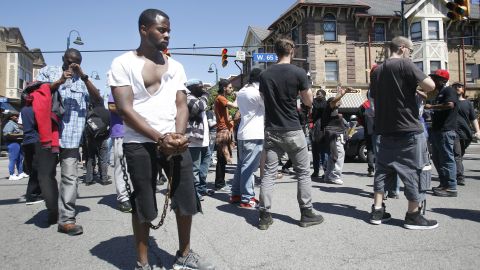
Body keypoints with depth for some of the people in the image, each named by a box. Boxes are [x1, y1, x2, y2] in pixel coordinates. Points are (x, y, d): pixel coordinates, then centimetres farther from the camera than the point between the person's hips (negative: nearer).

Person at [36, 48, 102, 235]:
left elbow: (97, 99, -1)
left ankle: (66, 219, -6)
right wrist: (59, 82, -10)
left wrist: (83, 76, -11)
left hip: (71, 137, 0)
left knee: (70, 177, -7)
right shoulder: (49, 72, 12)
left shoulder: (82, 81, 14)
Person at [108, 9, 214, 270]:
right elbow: (125, 109, -9)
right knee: (143, 205, 4)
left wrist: (179, 135, -12)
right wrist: (159, 138, -17)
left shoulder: (175, 66, 14)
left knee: (187, 198, 7)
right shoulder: (123, 63, -1)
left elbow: (181, 105, 8)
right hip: (139, 143, -4)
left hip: (174, 140, 5)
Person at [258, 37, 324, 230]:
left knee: (269, 173, 6)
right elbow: (309, 102, -1)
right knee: (303, 172, 9)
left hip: (271, 130, 4)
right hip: (292, 131, -4)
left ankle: (264, 216, 7)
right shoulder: (298, 73, -8)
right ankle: (306, 214, 15)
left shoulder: (265, 75, 5)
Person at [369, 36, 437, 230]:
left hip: (386, 129, 7)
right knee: (416, 170, 2)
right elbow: (430, 86, -16)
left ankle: (377, 211, 12)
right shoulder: (404, 64, -9)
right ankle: (413, 216, 7)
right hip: (408, 129, -7)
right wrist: (418, 84, 7)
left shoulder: (377, 71, 12)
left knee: (384, 169, 11)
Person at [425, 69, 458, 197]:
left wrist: (431, 107, -17)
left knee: (447, 158, -8)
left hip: (446, 130, -10)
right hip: (438, 130, 10)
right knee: (437, 158, 13)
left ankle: (451, 187, -5)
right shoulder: (440, 93, 22)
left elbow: (450, 104, -25)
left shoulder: (449, 90, -7)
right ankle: (444, 184, 21)